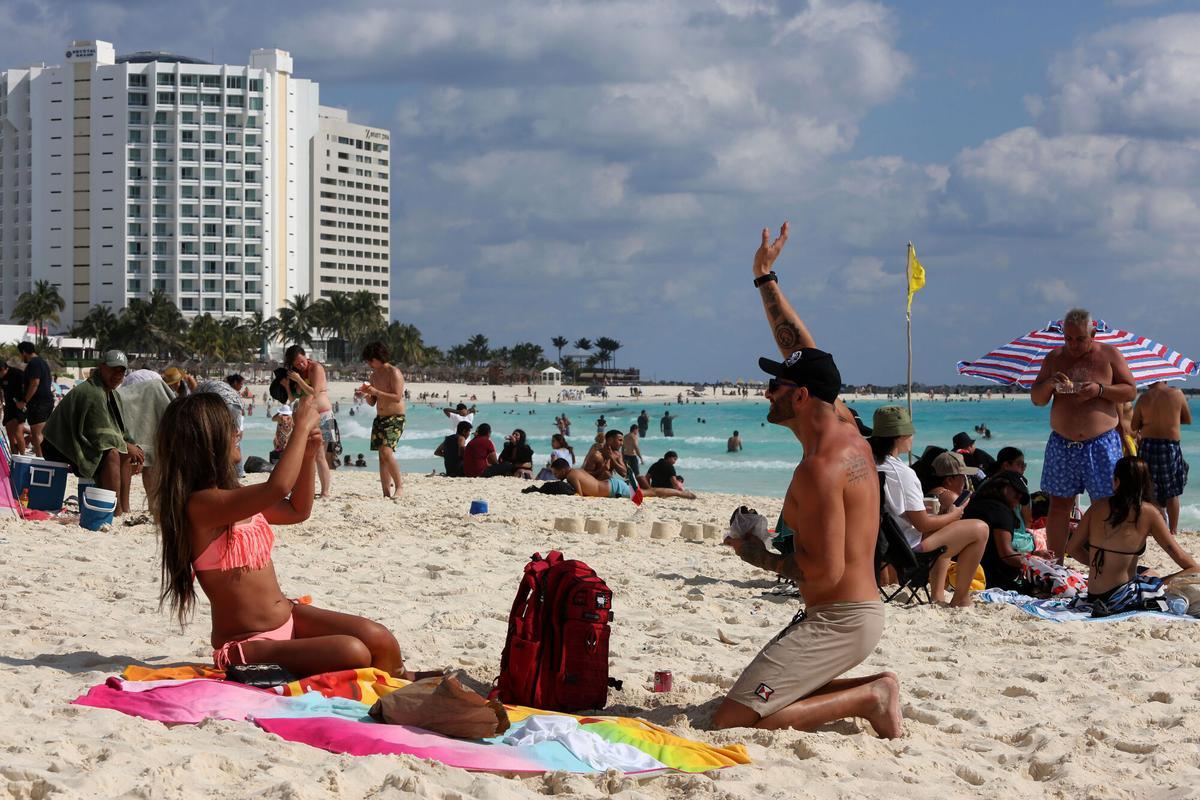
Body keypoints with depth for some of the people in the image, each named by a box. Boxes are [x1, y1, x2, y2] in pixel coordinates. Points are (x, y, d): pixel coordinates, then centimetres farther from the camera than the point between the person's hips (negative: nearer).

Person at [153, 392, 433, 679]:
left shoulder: (232, 495, 10)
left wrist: (308, 455, 8)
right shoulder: (199, 505, -21)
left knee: (379, 639, -12)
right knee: (352, 653, -26)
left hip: (289, 617, 9)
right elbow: (277, 488, -34)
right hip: (245, 646, -9)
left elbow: (297, 510, 25)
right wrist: (302, 427, -20)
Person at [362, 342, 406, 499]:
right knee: (382, 456, 4)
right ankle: (386, 493, 6)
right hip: (380, 418, 8)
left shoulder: (394, 373, -10)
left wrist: (376, 392, -22)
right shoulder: (374, 375, 15)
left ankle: (399, 485, -12)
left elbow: (397, 397, -20)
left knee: (387, 452, -22)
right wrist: (367, 394, -2)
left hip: (395, 418, -8)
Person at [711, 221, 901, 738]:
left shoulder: (820, 468, -21)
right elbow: (800, 348, 19)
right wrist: (765, 277, 23)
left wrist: (762, 558, -9)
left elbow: (825, 571, -24)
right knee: (773, 690, 24)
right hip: (857, 611, 10)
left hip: (839, 619, -10)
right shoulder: (845, 427, 7)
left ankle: (867, 698, -8)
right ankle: (872, 689, 12)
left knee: (732, 719, -14)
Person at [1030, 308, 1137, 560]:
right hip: (1062, 443, 2)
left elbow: (1130, 390, 0)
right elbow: (1036, 398, 11)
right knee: (1058, 506, 3)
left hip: (1101, 443, -2)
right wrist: (1048, 384, -11)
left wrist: (1100, 390, -15)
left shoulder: (1109, 355, 3)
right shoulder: (1054, 358, 10)